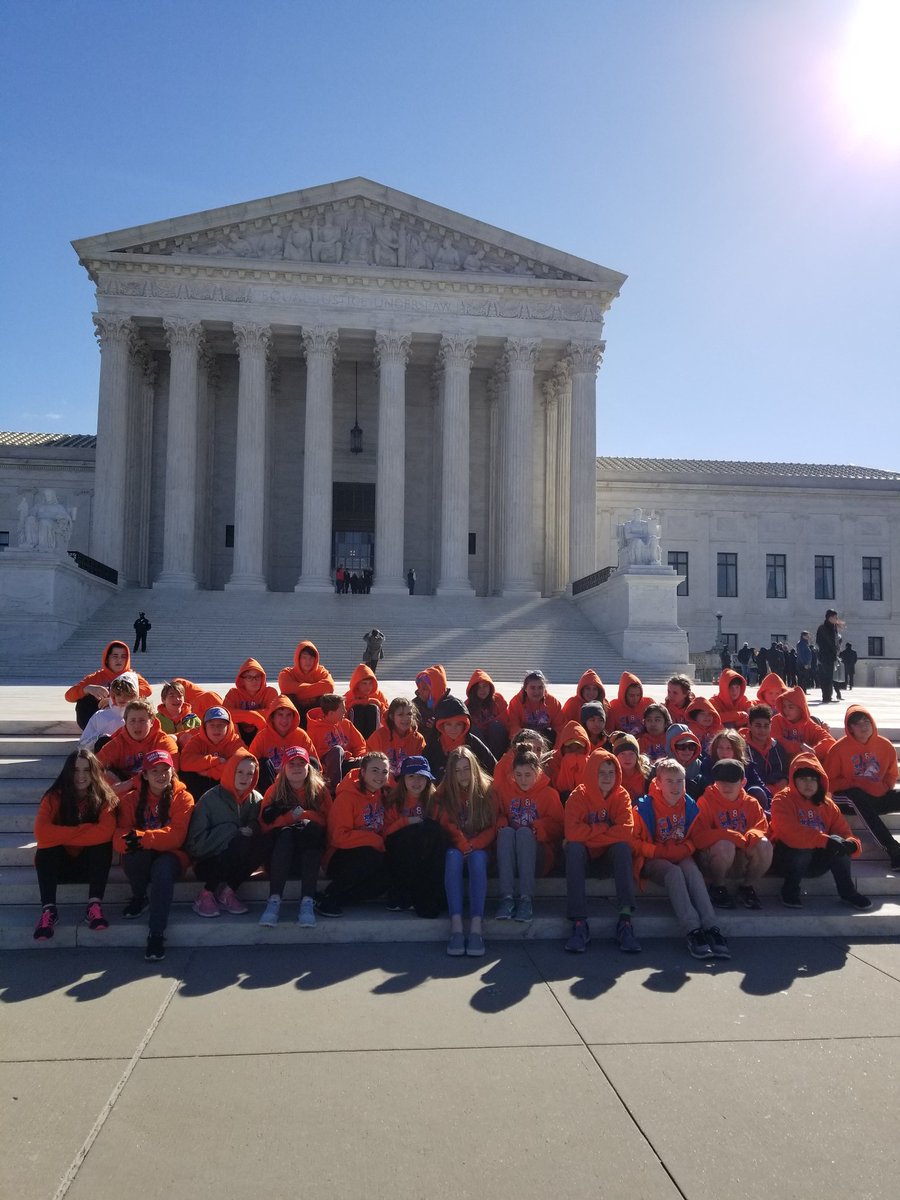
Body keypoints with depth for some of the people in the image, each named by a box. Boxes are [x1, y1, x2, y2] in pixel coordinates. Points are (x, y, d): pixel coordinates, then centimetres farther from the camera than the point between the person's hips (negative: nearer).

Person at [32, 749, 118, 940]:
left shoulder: (104, 797, -10)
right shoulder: (54, 797, -10)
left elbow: (105, 832, -29)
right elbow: (41, 833, -28)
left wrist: (62, 835, -24)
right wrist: (84, 830, -25)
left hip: (91, 865, 0)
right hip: (58, 865, 0)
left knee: (102, 841, -28)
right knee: (46, 846, -28)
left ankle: (94, 905, -34)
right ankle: (48, 909, -35)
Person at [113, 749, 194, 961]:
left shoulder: (183, 798, -4)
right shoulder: (131, 799, 3)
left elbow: (176, 836, -17)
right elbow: (119, 836, -8)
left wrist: (142, 837, -31)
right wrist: (128, 841, -33)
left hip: (170, 856, -2)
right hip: (141, 859, 2)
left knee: (163, 868, -36)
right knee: (133, 854, -32)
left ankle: (156, 934, -31)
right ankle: (139, 897, -2)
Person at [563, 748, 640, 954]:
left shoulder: (622, 796, -5)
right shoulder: (579, 795, -10)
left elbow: (626, 831, -21)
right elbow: (572, 832, -25)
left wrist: (588, 834, -22)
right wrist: (604, 829, -18)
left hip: (611, 858, 1)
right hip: (584, 858, -1)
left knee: (623, 846, -30)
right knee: (573, 847, -33)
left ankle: (625, 921, -37)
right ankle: (579, 922, -38)